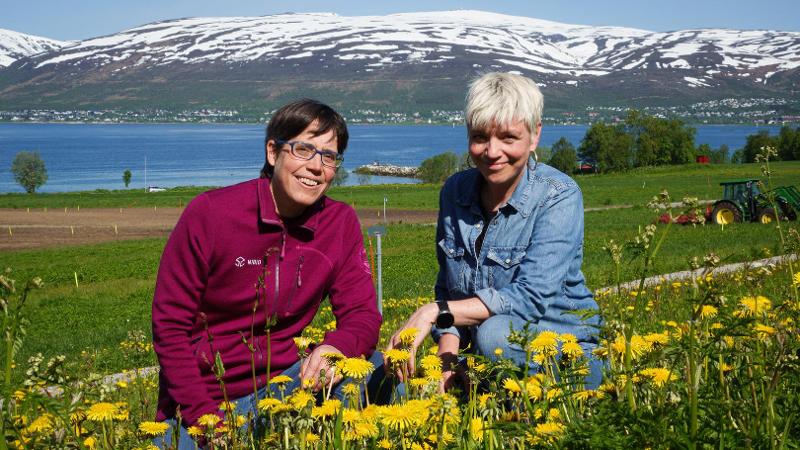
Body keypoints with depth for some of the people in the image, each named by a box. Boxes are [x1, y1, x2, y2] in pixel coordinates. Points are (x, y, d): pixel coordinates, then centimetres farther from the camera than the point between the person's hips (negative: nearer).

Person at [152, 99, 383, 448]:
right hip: (199, 399, -2)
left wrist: (334, 348, -28)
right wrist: (206, 419, -18)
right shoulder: (210, 213, -14)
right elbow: (169, 325, -11)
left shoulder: (342, 223, -4)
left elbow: (363, 314, -3)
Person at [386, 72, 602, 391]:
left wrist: (435, 312, -26)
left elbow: (531, 298, -24)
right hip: (481, 357, 4)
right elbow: (448, 290, 8)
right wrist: (447, 359, -10)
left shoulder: (559, 197, -15)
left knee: (495, 333, -36)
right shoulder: (454, 192, 3)